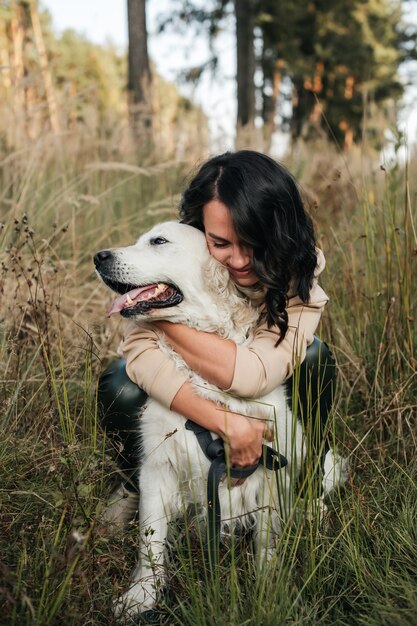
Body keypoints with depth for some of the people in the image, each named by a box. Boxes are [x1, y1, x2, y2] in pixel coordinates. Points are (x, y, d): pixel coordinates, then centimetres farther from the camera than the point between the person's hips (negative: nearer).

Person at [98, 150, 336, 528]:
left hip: (267, 399, 0)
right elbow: (141, 351, -35)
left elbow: (253, 376, -38)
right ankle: (138, 485, 2)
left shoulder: (300, 273, -26)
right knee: (120, 388, -30)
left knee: (314, 357, -28)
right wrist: (227, 423, -44)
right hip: (184, 393, 0)